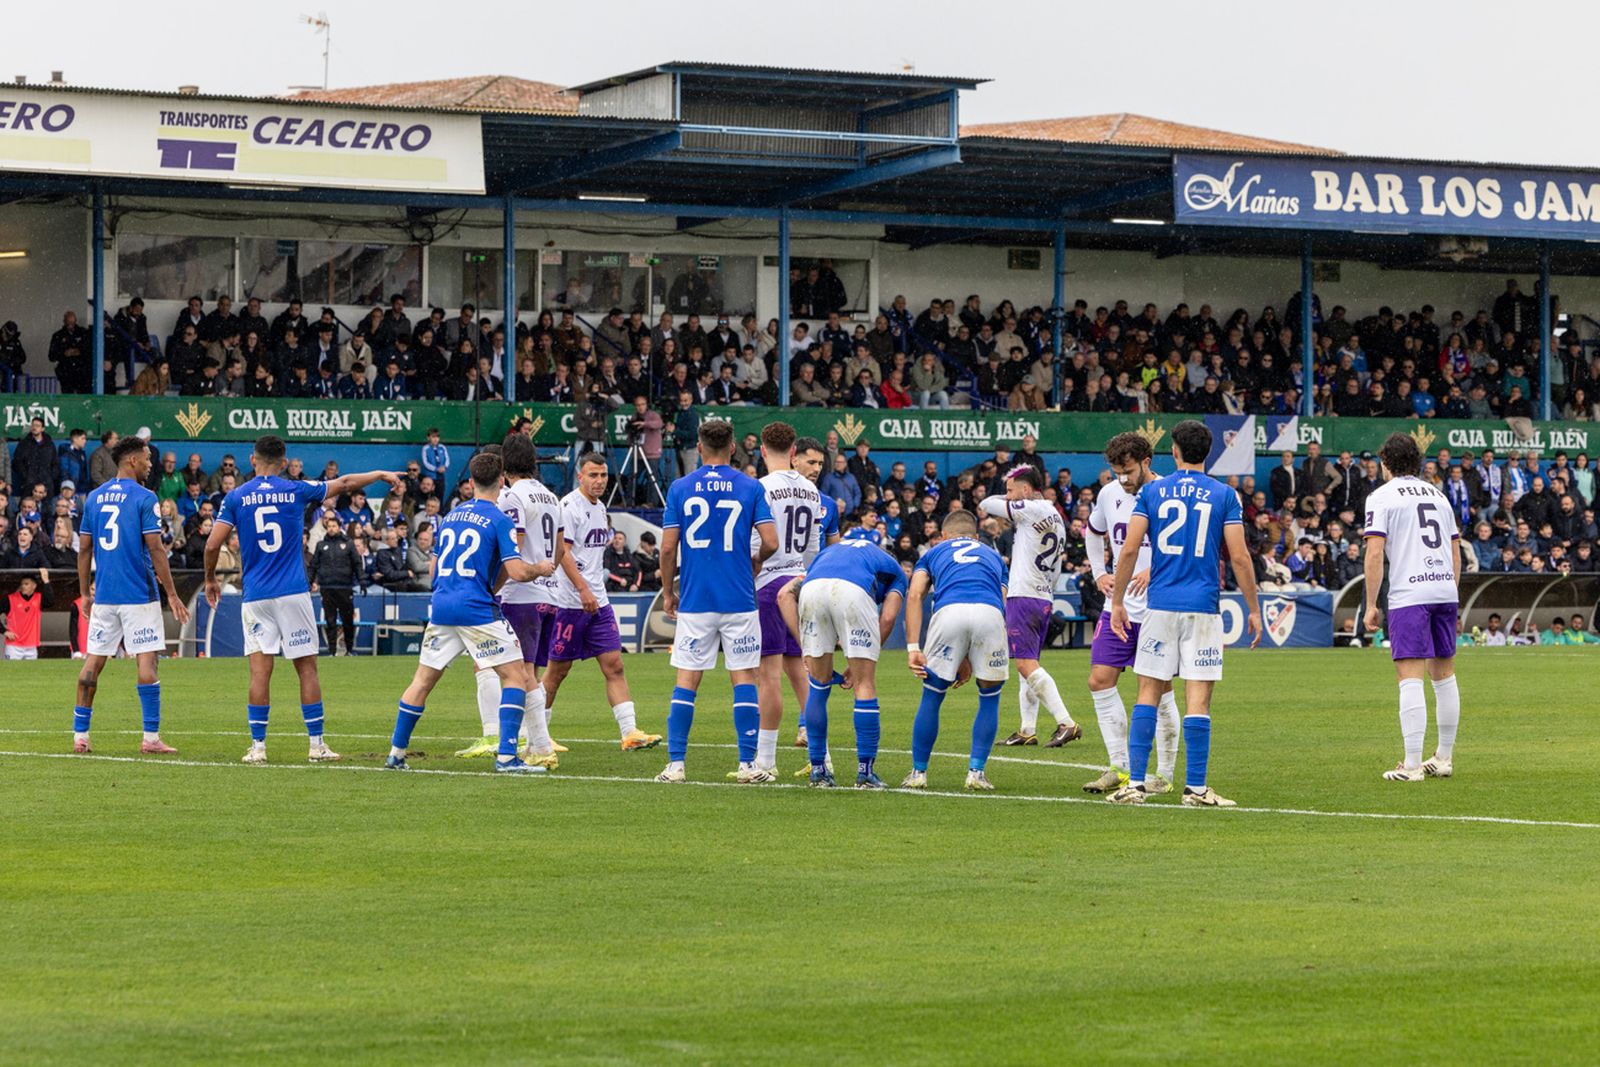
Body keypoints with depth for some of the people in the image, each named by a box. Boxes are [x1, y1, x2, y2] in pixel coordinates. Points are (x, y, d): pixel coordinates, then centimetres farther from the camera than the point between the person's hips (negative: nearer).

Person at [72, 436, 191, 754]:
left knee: (93, 662, 8)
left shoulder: (94, 498, 9)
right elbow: (156, 551, -11)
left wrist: (85, 593, 18)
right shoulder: (144, 498, -8)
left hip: (103, 595, 5)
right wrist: (172, 594, -7)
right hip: (139, 595, -5)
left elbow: (84, 550, 11)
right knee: (147, 662, -3)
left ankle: (80, 735, 8)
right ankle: (151, 738, -5)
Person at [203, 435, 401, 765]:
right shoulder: (296, 491, 3)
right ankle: (317, 744, 6)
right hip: (293, 594, 0)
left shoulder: (236, 498, 2)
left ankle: (257, 746, -4)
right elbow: (344, 483, 16)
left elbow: (213, 544, -3)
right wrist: (381, 475, 32)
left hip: (256, 597, 0)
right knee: (307, 668, 5)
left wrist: (210, 579, 15)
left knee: (260, 670, 0)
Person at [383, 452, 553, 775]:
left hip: (441, 607, 6)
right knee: (516, 677, 0)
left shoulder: (451, 515, 15)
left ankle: (396, 753, 18)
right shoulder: (499, 520, -5)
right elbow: (517, 572, -13)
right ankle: (506, 756, -11)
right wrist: (541, 569, 7)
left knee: (422, 681, 15)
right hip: (477, 610, -6)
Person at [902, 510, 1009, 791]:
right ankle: (976, 772, 15)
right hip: (990, 611, 1)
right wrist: (970, 660, 29)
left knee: (932, 697, 16)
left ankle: (918, 773, 22)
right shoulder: (993, 556, 39)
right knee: (989, 697, 20)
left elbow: (914, 595, 15)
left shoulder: (934, 553, 33)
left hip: (949, 610, -1)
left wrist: (913, 648, 8)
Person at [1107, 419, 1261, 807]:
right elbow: (1239, 557, -3)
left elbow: (1130, 549, -1)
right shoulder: (1224, 495, 1)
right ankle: (1195, 789, -2)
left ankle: (1136, 783, 2)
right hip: (1203, 607, -1)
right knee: (1198, 699, -1)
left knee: (1149, 692, 7)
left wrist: (1117, 602, 7)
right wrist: (1253, 610, 4)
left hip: (1160, 605, 1)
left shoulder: (1152, 491, 4)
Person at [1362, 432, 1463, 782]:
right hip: (1445, 590, 6)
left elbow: (1375, 553, -8)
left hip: (1408, 595, -6)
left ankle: (1412, 764, -14)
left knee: (1410, 678, -9)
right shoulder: (1437, 495, 18)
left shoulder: (1381, 496, 0)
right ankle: (1443, 758, 21)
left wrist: (1371, 605, -4)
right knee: (1444, 675, 14)